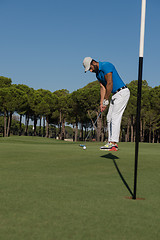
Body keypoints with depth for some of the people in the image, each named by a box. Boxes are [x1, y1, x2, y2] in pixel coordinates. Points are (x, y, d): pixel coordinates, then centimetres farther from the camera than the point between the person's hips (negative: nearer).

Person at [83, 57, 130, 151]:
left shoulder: (106, 66, -17)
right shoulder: (98, 73, 13)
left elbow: (109, 84, -20)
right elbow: (103, 88, 11)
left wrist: (106, 101, -14)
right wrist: (101, 103, 2)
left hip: (122, 92, -10)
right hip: (115, 94, 10)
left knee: (115, 117, -13)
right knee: (110, 118, 7)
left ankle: (113, 144, -14)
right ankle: (111, 142, 8)